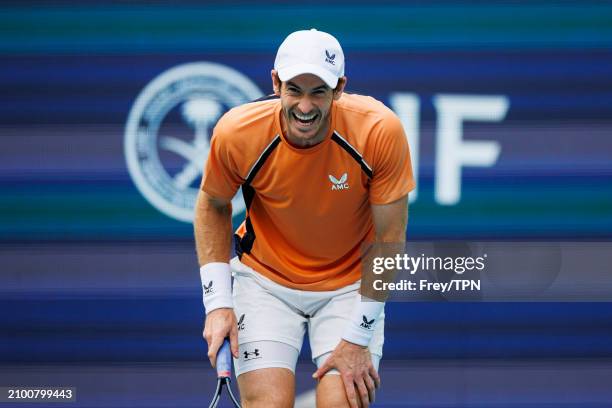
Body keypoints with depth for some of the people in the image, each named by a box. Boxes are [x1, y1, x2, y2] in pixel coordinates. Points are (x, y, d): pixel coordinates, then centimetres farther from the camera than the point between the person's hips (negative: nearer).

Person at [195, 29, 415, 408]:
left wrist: (356, 338, -14)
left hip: (352, 285, 0)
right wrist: (218, 301, -7)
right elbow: (213, 205, 0)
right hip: (264, 280, 0)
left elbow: (389, 240, -14)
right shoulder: (236, 133, -22)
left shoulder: (381, 131, -25)